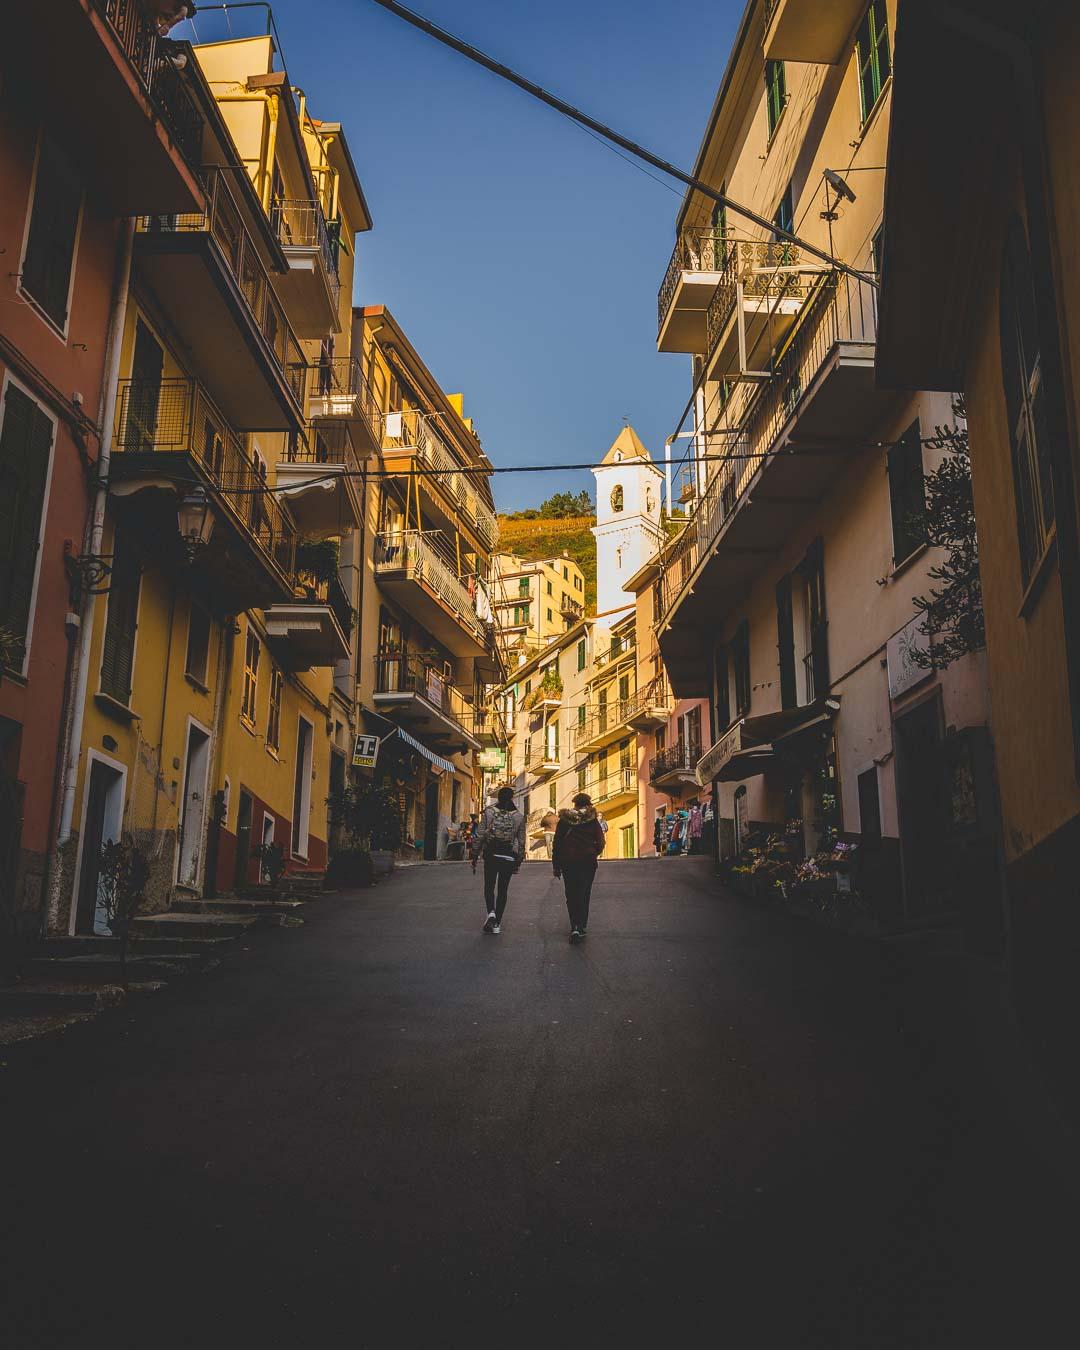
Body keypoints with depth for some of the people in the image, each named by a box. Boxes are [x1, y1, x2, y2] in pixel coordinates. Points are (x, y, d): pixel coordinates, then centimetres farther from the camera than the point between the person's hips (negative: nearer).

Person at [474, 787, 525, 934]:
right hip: (509, 857, 1)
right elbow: (521, 841, 2)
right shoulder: (519, 816, 0)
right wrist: (519, 860, 12)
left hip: (490, 855, -1)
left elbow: (480, 835, -3)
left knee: (489, 886, 13)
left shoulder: (489, 812, -3)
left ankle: (491, 912, -13)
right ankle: (497, 923, 12)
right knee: (503, 889, 10)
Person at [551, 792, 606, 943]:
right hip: (588, 862, -1)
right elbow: (600, 843, -5)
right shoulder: (593, 821, -3)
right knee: (584, 895, 8)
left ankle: (574, 927, -2)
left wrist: (556, 865, 8)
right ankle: (581, 929, 2)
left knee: (571, 895, 10)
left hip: (568, 863, 1)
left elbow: (556, 844, 2)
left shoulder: (564, 820, 1)